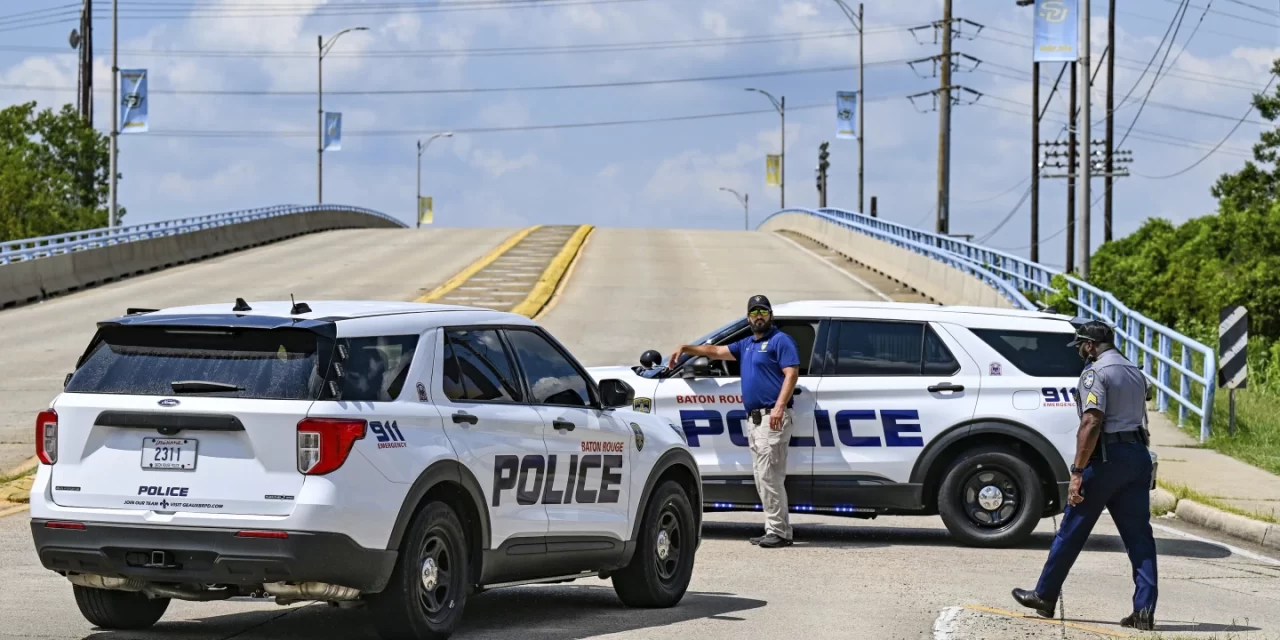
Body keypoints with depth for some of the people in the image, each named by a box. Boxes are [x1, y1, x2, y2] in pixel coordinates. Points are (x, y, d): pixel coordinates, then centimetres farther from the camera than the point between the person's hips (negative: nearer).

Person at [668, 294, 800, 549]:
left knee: (769, 476, -13)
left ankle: (778, 531, -13)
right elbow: (716, 351, 33)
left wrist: (779, 407, -24)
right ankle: (776, 529, 11)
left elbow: (792, 373, -14)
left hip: (772, 417, -9)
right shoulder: (747, 345, 23)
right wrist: (686, 348, 26)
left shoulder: (780, 341, -4)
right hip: (754, 418, 9)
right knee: (763, 478, 8)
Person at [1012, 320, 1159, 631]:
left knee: (1072, 530, 4)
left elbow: (1092, 423, -19)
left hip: (1107, 457, -7)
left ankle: (1045, 596, 14)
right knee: (1139, 534, 3)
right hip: (1138, 456, 7)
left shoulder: (1095, 373, -9)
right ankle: (1144, 610, -4)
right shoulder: (1136, 373, 18)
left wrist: (1078, 471, -20)